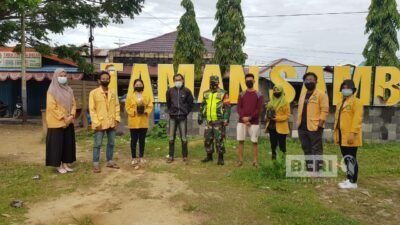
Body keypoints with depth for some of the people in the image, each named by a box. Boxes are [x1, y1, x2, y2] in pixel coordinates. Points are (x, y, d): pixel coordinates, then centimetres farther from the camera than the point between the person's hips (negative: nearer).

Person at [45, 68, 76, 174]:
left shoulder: (69, 90, 12)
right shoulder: (52, 91, -6)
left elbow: (73, 104, 9)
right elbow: (52, 107, -14)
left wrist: (71, 116, -7)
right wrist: (63, 118, -17)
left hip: (69, 122, 6)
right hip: (57, 123, -6)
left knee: (68, 143, 8)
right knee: (57, 144, 0)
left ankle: (65, 164, 18)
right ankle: (58, 166, 8)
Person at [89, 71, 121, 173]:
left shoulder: (113, 93, 10)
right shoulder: (94, 93, -4)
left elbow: (117, 106, 11)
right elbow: (92, 109, -7)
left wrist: (117, 119, 1)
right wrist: (96, 122, -14)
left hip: (111, 123, 5)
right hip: (100, 123, -5)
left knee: (111, 143, 13)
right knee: (97, 144, 1)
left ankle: (109, 161, 25)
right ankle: (96, 164, 9)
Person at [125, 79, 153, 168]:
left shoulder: (146, 96, 7)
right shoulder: (130, 96, 0)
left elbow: (150, 106, 3)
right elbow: (127, 107, -4)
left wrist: (146, 112, -14)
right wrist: (134, 112, -19)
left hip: (143, 121, 3)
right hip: (134, 121, -3)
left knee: (142, 140, 10)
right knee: (134, 140, 1)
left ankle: (141, 157, 22)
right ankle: (134, 159, 9)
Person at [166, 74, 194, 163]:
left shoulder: (187, 91, -2)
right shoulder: (170, 91, 2)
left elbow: (190, 103, 8)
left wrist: (186, 112, 7)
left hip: (183, 117, -2)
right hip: (172, 117, 2)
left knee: (183, 138, 3)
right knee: (171, 138, 5)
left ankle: (185, 156, 14)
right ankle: (171, 156, 15)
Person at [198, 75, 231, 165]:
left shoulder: (223, 93, -5)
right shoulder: (206, 94, 11)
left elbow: (227, 107, -9)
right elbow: (202, 106, 17)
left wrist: (226, 119, -16)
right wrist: (200, 117, 12)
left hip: (219, 121, -5)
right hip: (209, 121, 5)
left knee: (219, 140, -3)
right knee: (207, 139, 9)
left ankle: (221, 158, 8)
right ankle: (209, 156, 23)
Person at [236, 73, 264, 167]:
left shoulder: (259, 95, 2)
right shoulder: (241, 94, 7)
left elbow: (258, 110, -5)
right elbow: (238, 108, 1)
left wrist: (249, 118, -15)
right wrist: (244, 118, -13)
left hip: (254, 122, -2)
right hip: (241, 122, 2)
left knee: (254, 142, 1)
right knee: (241, 141, 3)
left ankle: (255, 161, 10)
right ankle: (240, 160, 13)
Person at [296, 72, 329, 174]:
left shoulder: (321, 94, -6)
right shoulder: (302, 95, 17)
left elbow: (325, 110, -11)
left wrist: (320, 123, -16)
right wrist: (298, 122, 14)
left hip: (314, 127, -7)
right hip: (302, 127, 8)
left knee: (316, 150, -2)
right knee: (306, 150, 14)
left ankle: (316, 171, 3)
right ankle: (309, 169, 24)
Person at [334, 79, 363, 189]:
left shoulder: (356, 102, -8)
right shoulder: (341, 103, 19)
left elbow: (357, 119, -17)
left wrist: (352, 133, -23)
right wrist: (336, 133, 17)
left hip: (350, 136, -9)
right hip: (342, 136, 9)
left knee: (351, 158, -5)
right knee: (346, 158, 14)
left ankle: (353, 182, 2)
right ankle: (349, 179, 23)